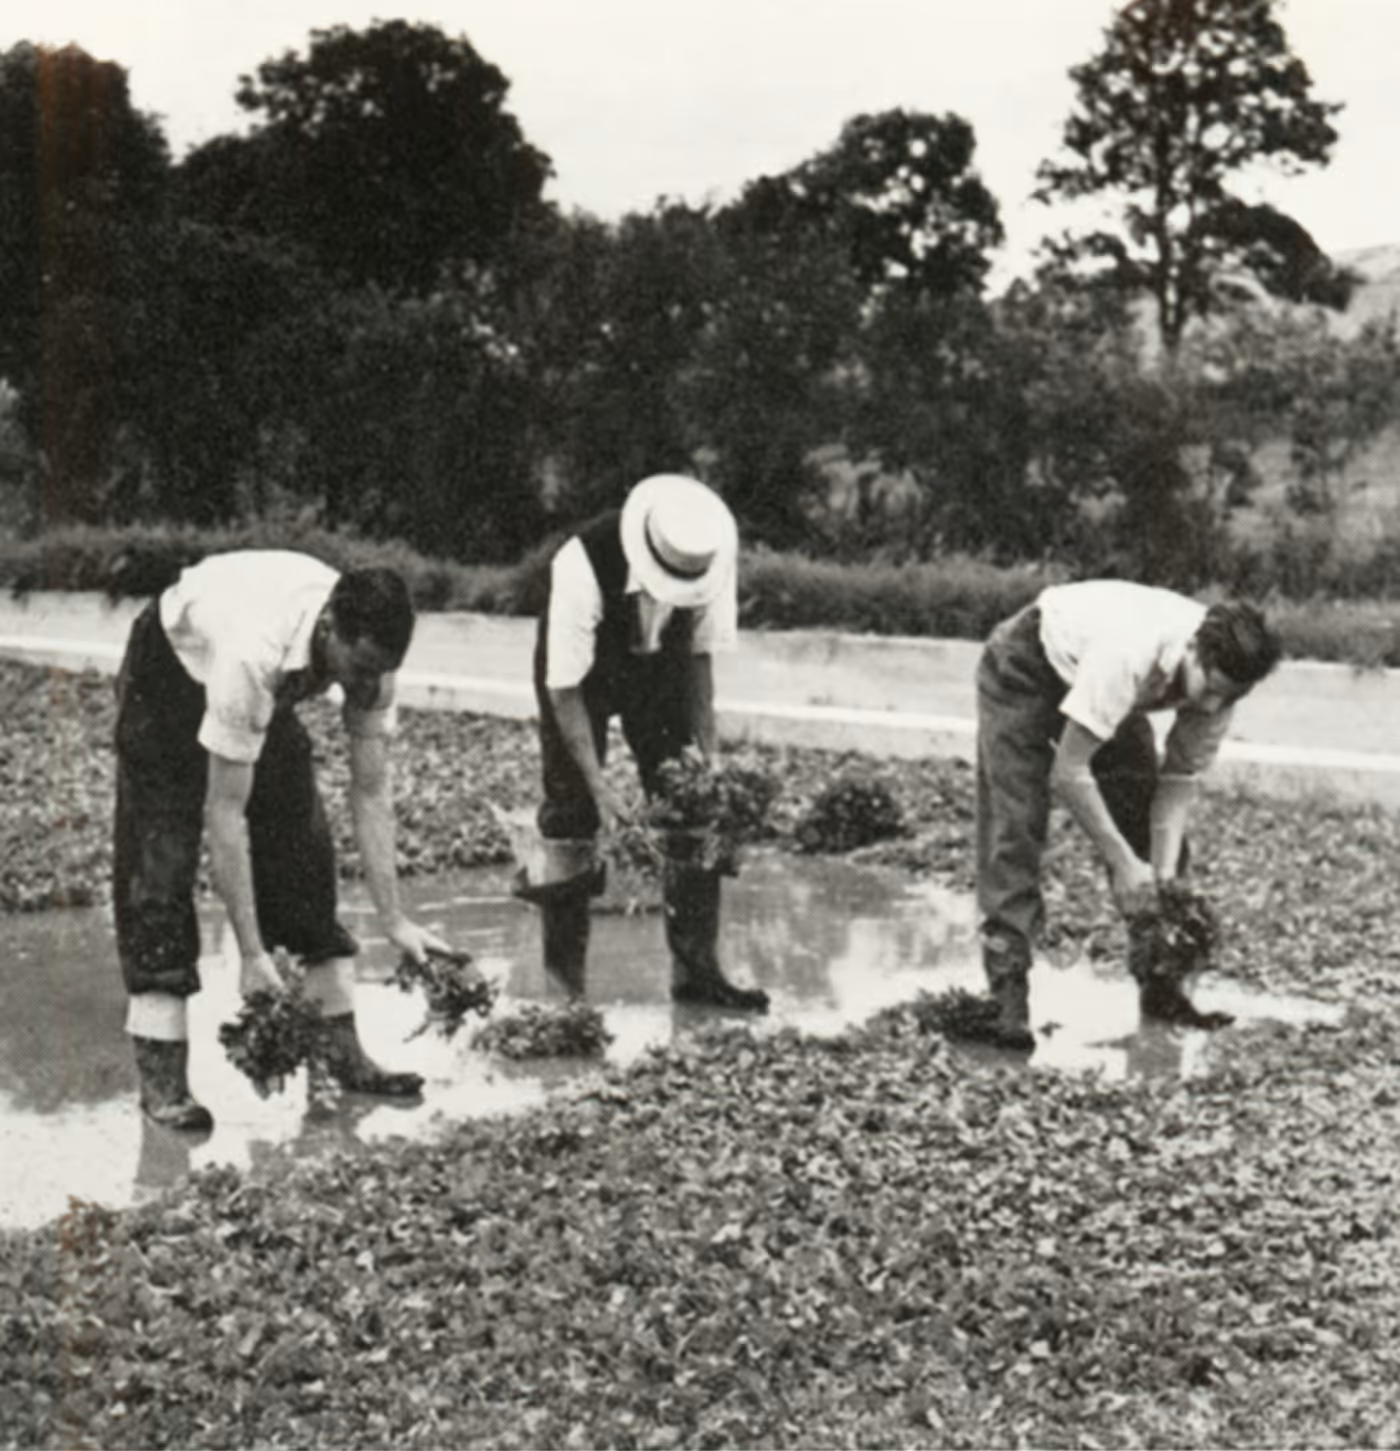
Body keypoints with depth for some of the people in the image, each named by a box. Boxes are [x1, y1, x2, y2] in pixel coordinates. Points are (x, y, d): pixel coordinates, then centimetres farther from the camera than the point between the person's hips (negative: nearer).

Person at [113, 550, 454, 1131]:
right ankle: (161, 1081, -10)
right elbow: (224, 812, -39)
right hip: (172, 672, -5)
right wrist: (252, 952, -36)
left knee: (303, 848, -1)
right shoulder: (252, 652, -45)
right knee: (161, 859, -12)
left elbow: (371, 791, -19)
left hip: (272, 687, 6)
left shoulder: (366, 649, -28)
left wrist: (393, 919, -22)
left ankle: (343, 1051, 5)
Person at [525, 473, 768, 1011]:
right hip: (584, 666, -3)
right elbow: (565, 686, -29)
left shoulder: (716, 555, -29)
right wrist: (598, 786, -31)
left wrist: (708, 753, -17)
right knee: (573, 813, -5)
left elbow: (700, 654, -13)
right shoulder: (581, 567, -39)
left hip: (659, 662, 3)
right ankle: (563, 977, 9)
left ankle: (696, 968, 0)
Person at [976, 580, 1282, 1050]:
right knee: (1014, 825, -17)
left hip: (1104, 686, 6)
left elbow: (1179, 780, -15)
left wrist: (1164, 876, -27)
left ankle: (1161, 988, 4)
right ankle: (1009, 997, -17)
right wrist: (1123, 863, -33)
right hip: (1026, 667, -6)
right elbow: (1067, 773, -38)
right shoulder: (1130, 655, -43)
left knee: (1149, 822, -4)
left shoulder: (1217, 677, -24)